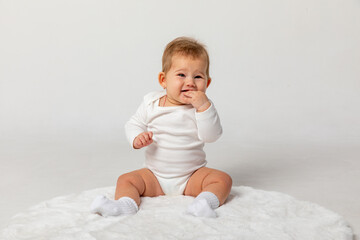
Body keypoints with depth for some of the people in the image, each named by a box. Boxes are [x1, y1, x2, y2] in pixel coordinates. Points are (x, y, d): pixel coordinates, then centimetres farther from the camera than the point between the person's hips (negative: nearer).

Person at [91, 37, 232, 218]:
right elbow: (133, 124, 7)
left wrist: (204, 107, -28)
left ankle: (206, 201, -45)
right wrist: (137, 138, -17)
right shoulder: (151, 103, -1)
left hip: (191, 177, -1)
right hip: (155, 177, 2)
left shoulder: (203, 106, -5)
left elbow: (211, 136, -17)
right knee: (126, 180, -16)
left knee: (223, 179, -23)